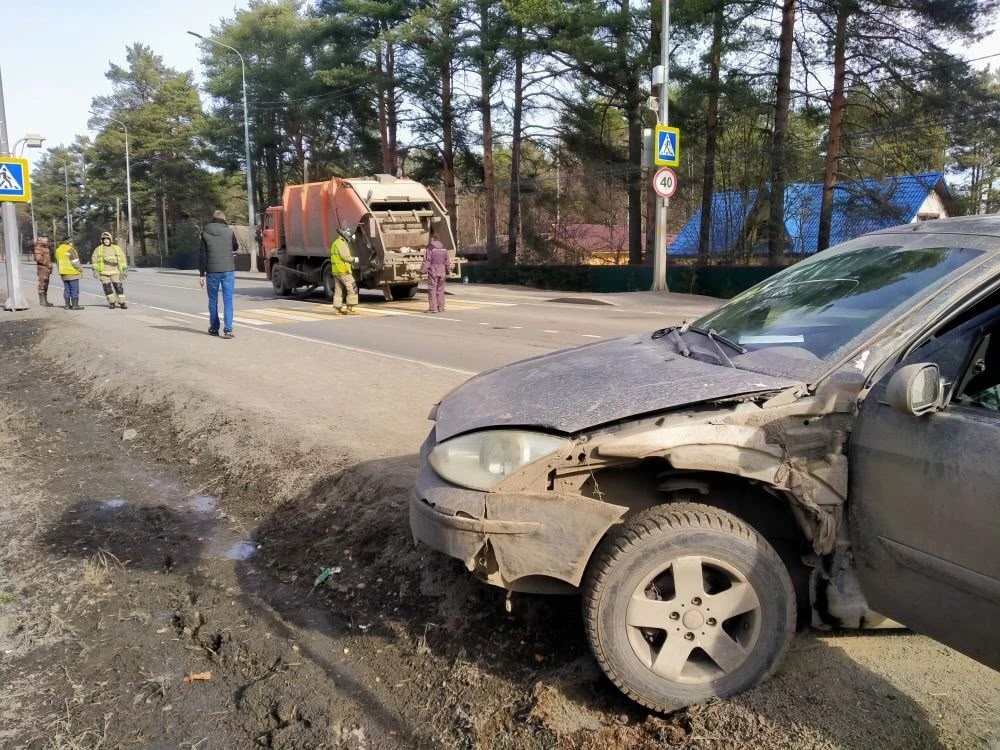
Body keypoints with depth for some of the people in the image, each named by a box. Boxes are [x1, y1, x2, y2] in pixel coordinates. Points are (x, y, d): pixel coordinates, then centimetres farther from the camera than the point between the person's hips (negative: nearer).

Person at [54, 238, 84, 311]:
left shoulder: (58, 250, 13)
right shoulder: (70, 249, -15)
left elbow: (57, 262, 19)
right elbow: (75, 262, -17)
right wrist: (80, 267, -1)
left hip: (64, 274, 8)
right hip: (72, 273, -8)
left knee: (67, 289, 12)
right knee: (75, 289, -4)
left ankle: (68, 305, 11)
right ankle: (75, 305, -6)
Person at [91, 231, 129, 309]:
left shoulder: (117, 248, 10)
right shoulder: (98, 249, 7)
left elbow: (123, 259, 12)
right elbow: (94, 260, 6)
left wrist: (125, 270, 6)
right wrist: (95, 271, -2)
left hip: (115, 272, 0)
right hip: (103, 273, 0)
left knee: (119, 287, -5)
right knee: (107, 288, -1)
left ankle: (122, 303, 0)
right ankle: (111, 302, 8)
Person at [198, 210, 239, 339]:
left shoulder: (205, 233, 2)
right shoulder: (229, 231, 0)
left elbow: (202, 254, 2)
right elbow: (235, 247, 18)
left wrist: (201, 274, 6)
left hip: (212, 271, 1)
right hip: (228, 270, -1)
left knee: (213, 300, 13)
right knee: (228, 301, -2)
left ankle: (214, 328, 20)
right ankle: (228, 330, -10)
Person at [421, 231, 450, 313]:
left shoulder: (429, 247, -8)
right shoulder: (444, 248, 11)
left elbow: (427, 261, -12)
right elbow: (447, 261, 14)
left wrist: (423, 271, -8)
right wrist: (447, 272, 21)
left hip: (432, 271, -5)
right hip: (442, 271, 5)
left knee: (432, 289, -2)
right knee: (440, 290, 11)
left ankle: (433, 308, -6)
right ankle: (441, 308, 11)